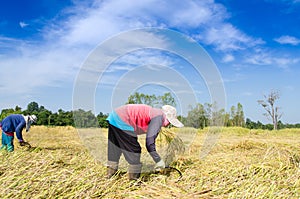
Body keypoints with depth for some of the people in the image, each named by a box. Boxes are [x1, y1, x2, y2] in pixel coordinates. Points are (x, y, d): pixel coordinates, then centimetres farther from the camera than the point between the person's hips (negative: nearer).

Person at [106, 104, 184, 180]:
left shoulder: (154, 113, 18)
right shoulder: (159, 117, -10)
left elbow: (151, 137, 23)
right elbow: (149, 141, -19)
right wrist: (158, 160, -9)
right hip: (121, 121, -10)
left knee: (114, 148, 21)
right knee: (134, 150, 2)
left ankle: (110, 174, 34)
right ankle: (134, 178, 12)